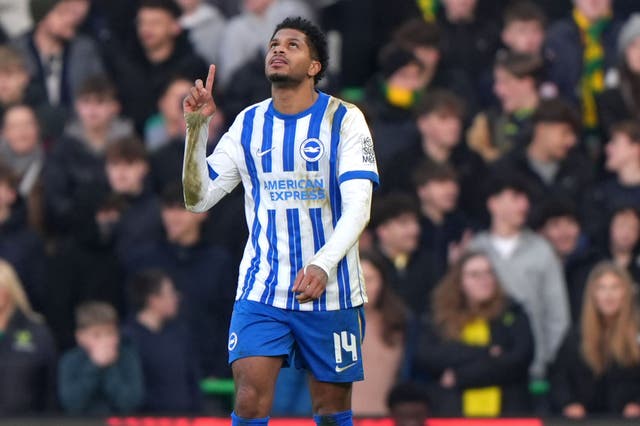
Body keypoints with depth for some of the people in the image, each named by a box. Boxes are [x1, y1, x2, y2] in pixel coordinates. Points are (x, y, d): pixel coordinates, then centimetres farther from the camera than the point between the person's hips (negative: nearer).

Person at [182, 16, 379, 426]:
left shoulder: (343, 119, -4)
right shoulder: (248, 124, 7)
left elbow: (358, 206, -12)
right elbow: (198, 198, 7)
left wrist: (323, 265, -28)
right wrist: (196, 128, -7)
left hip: (330, 290, -2)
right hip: (261, 289, 2)